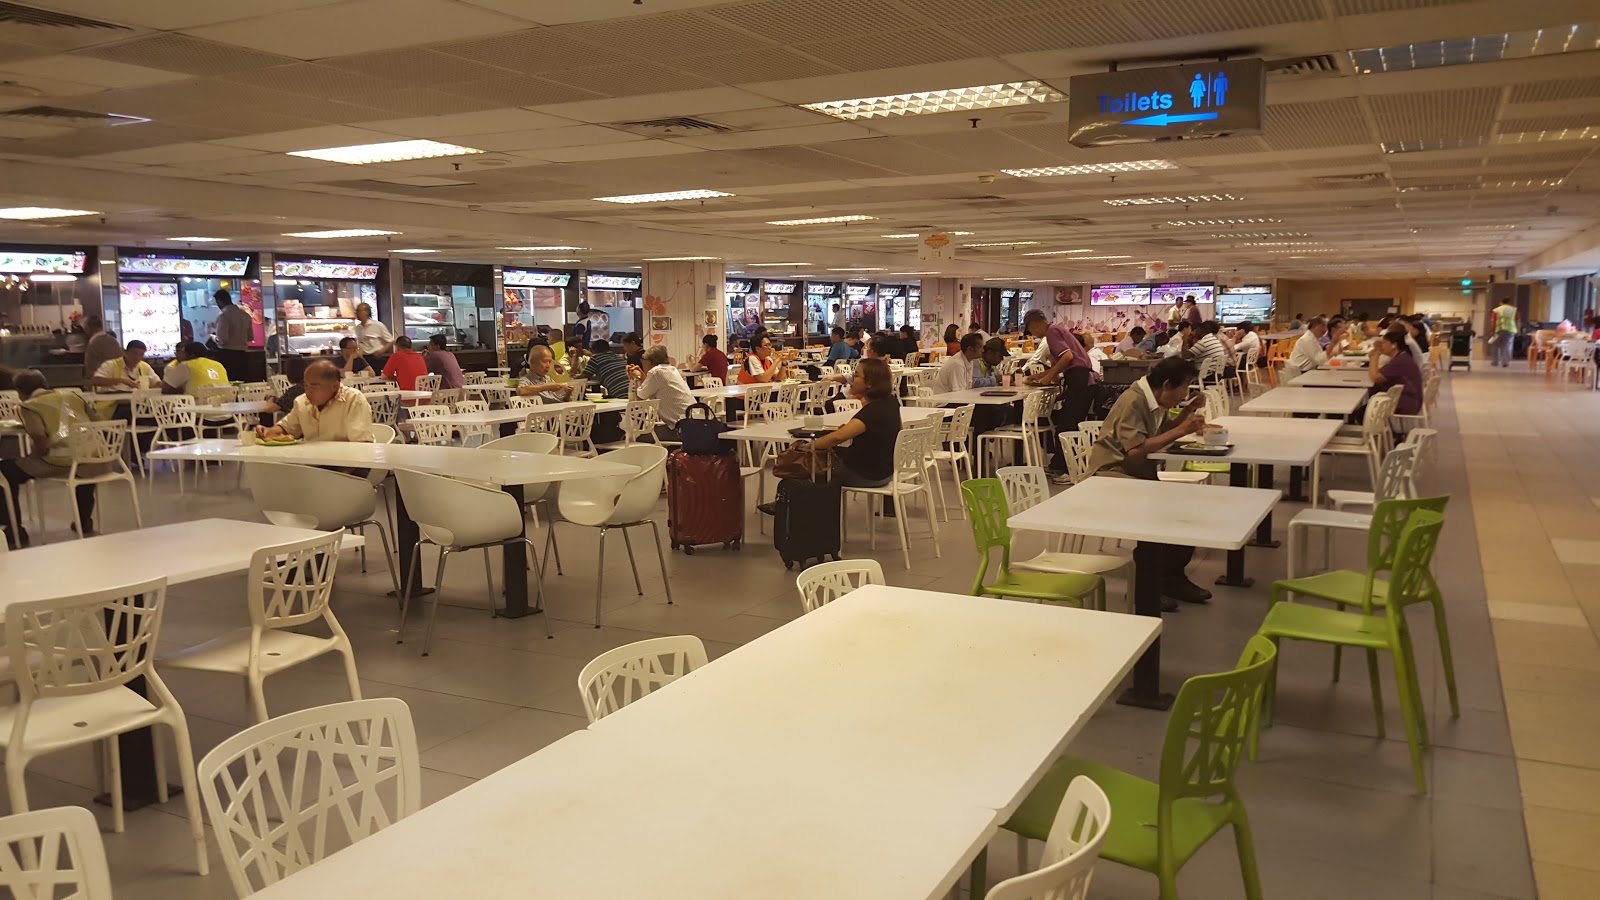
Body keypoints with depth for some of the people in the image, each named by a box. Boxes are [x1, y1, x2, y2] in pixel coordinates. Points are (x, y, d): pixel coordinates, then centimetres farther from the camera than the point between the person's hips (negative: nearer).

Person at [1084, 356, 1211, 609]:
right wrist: (1180, 430, -24)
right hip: (1113, 475, -9)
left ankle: (1172, 576, 9)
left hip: (1141, 474, 9)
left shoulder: (1155, 401, 8)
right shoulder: (1132, 402, -19)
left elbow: (1164, 433, 16)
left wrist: (1187, 412, 1)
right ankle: (1147, 588, -16)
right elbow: (1136, 450, -27)